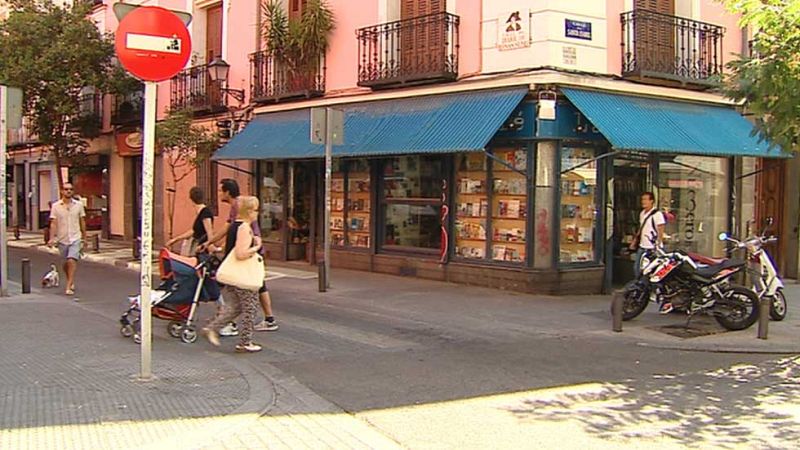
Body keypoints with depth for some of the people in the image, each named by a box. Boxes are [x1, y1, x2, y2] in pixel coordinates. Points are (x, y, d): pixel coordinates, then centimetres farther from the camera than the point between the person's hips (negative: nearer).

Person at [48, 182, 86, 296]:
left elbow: (82, 222, 9)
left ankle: (69, 287, -16)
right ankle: (71, 282, 35)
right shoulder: (56, 206, -1)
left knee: (72, 261, -17)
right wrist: (52, 238, -14)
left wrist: (84, 238, 12)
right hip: (62, 239, 1)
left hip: (75, 238, -1)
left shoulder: (79, 205, 2)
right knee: (66, 263, 12)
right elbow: (53, 223, -3)